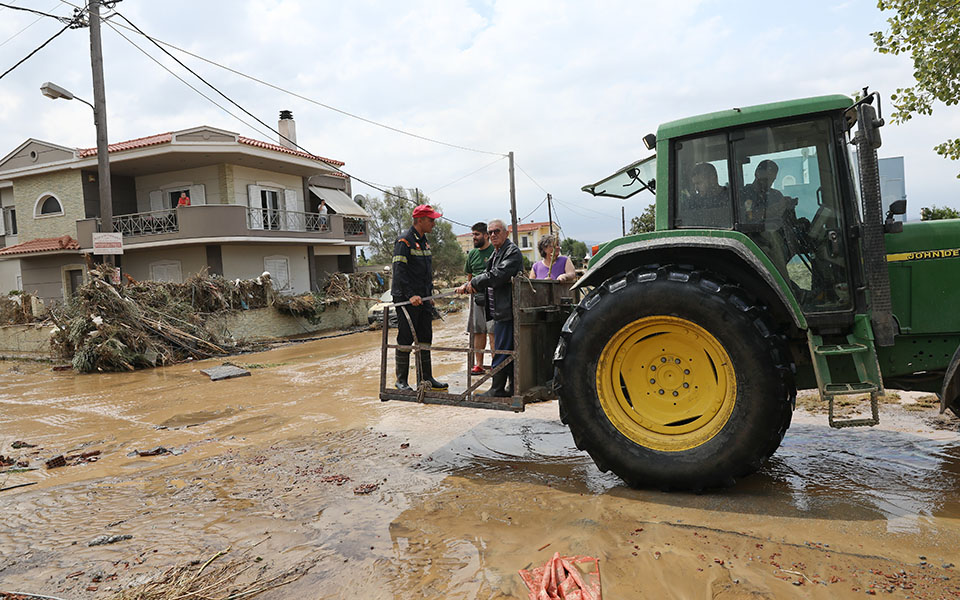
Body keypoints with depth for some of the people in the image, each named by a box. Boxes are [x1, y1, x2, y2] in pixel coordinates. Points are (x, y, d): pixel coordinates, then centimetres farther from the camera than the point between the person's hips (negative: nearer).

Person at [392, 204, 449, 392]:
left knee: (425, 339, 10)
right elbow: (399, 271, -18)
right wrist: (410, 295, -24)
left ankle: (425, 378, 18)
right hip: (406, 300, -8)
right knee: (405, 340, -3)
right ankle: (401, 380, 7)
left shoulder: (424, 241, 16)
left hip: (423, 299, 8)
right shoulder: (404, 241, -11)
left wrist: (430, 295, 20)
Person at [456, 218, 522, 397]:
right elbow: (487, 276, 20)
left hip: (507, 310, -10)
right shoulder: (495, 254, 21)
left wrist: (474, 283, -13)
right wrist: (467, 286, 4)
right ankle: (513, 387, 20)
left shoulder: (512, 252, -10)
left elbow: (498, 275, -22)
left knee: (501, 350, -6)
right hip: (500, 311, 10)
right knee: (509, 350, 13)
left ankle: (497, 389, 0)